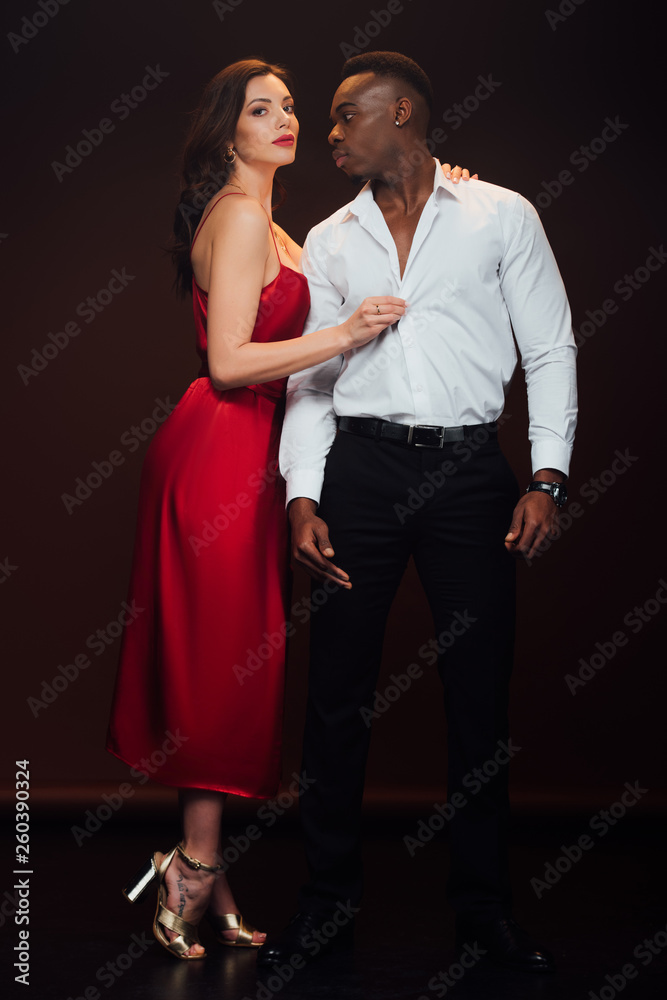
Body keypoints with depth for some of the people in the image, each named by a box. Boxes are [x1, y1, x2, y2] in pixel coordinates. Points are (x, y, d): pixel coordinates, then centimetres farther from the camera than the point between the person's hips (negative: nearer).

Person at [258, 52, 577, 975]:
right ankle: (329, 898, 14)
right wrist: (303, 498, 1)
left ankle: (484, 906, 15)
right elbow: (309, 379, 12)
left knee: (480, 690, 2)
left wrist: (548, 477, -6)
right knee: (337, 689, 2)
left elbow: (551, 352, 4)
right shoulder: (329, 241, 15)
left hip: (470, 467, -2)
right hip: (360, 465, 2)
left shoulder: (501, 216, 6)